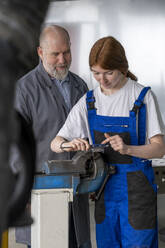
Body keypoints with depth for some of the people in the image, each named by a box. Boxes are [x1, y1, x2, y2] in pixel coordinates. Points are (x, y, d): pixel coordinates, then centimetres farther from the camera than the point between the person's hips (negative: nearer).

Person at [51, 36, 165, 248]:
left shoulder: (142, 97, -6)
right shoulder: (89, 101, 5)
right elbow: (55, 144, 5)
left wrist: (127, 148, -26)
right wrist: (68, 145, -19)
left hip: (136, 187, -3)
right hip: (104, 186, 4)